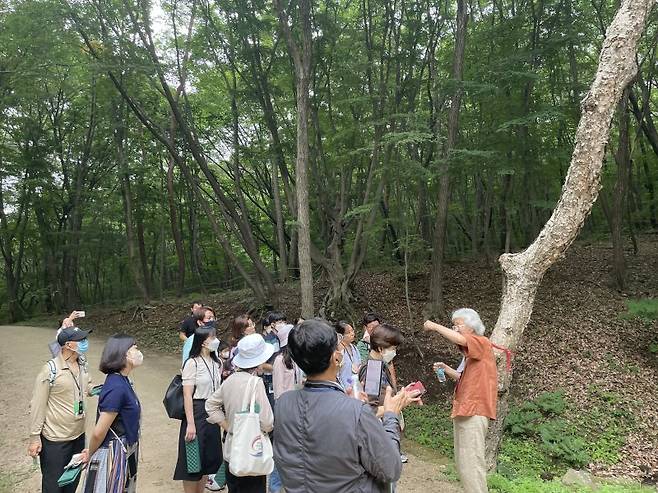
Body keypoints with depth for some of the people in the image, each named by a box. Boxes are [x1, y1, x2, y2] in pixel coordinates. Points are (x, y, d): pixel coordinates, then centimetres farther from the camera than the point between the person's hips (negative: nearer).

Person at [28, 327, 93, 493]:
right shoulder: (51, 370, -20)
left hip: (79, 435, 6)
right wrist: (34, 437, -12)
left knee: (73, 480, 21)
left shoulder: (82, 365, -1)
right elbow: (38, 405, -15)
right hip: (55, 440, -6)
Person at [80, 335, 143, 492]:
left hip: (124, 454, 9)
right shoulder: (117, 387, -27)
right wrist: (89, 456, -5)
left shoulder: (121, 380, 3)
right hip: (113, 456, -9)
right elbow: (99, 432, -21)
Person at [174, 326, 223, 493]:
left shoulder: (217, 362, 6)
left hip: (212, 413, 7)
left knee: (209, 458, 15)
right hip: (197, 412, -7)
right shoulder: (192, 363, -14)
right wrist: (190, 423, -19)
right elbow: (187, 395, -16)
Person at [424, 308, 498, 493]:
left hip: (474, 413, -10)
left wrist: (435, 326, -17)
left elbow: (459, 339, -30)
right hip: (464, 411, 10)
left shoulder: (482, 343, -10)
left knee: (471, 464, -8)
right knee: (462, 463, 15)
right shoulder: (472, 352, 19)